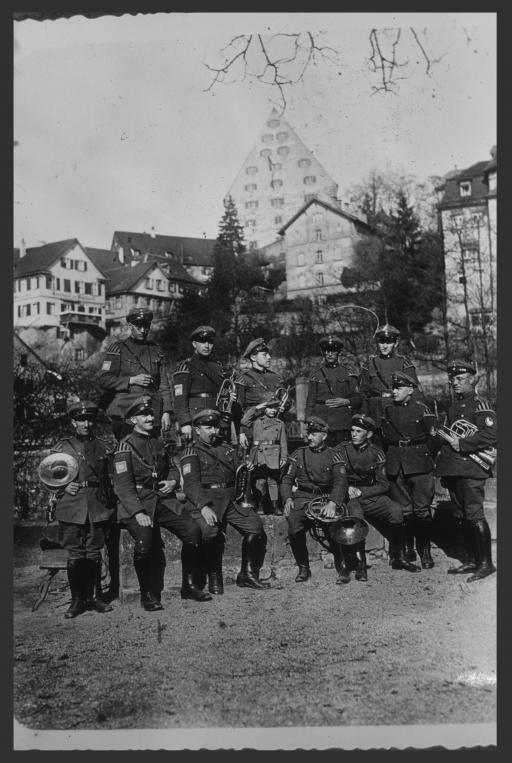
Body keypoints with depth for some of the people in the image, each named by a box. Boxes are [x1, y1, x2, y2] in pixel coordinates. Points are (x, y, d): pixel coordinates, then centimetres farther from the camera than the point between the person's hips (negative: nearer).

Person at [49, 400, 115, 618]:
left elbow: (112, 477, 15)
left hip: (98, 508, 1)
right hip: (71, 508, -1)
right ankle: (77, 600, 10)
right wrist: (63, 488, -8)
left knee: (94, 554, 5)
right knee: (75, 556, 0)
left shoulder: (103, 447, 11)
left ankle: (94, 596, 17)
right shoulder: (61, 447, 6)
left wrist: (110, 504, 5)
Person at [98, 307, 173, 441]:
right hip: (124, 415, -3)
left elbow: (164, 384, 13)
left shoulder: (157, 351, 16)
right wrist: (132, 380, -10)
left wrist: (166, 412, 4)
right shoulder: (118, 348, 5)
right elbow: (104, 380, -2)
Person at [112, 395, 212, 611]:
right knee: (144, 539, -30)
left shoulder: (158, 443, 15)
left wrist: (173, 481, 4)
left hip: (163, 500, 6)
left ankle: (189, 586, 2)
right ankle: (147, 594, -8)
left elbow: (172, 468, 28)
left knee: (193, 530, -14)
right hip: (136, 504, -5)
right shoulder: (126, 446, -5)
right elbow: (123, 485, -12)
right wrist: (138, 513, -23)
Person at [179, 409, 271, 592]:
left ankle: (248, 575, 1)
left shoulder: (227, 449, 23)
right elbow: (191, 484, -9)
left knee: (255, 527, -15)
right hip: (207, 501, -5)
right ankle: (214, 580, -9)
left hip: (232, 499, 5)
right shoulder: (191, 452, 5)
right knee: (212, 532, -29)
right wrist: (203, 507, -24)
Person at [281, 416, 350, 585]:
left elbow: (340, 482, -5)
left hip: (326, 497, -1)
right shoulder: (298, 454, 12)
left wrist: (332, 503, -22)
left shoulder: (333, 456, 6)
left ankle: (343, 569, -3)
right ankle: (303, 568, -4)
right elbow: (287, 479, 10)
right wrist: (288, 499, -9)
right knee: (294, 527, -26)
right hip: (302, 498, 1)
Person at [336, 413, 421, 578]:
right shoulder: (341, 450, 0)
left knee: (396, 510, -24)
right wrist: (348, 489, -14)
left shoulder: (376, 453, 3)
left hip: (370, 496, 2)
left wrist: (361, 492, -12)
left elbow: (383, 485, 2)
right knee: (356, 515, -35)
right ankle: (360, 564, -22)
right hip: (349, 497, -2)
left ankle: (399, 558, -7)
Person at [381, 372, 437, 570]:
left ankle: (425, 551, 10)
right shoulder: (388, 410, 9)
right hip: (395, 467, 4)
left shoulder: (421, 409, -3)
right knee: (403, 511, 7)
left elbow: (432, 437, 0)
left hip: (419, 466, -3)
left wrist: (424, 457, 1)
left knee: (422, 510, -2)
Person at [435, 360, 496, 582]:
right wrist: (441, 436, 11)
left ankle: (486, 563, 2)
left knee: (474, 515, -8)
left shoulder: (479, 404, -7)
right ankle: (473, 560, 22)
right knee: (462, 516, 12)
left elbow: (490, 435, -19)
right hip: (453, 469, 9)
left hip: (471, 468, -9)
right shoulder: (454, 406, 19)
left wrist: (461, 444, -17)